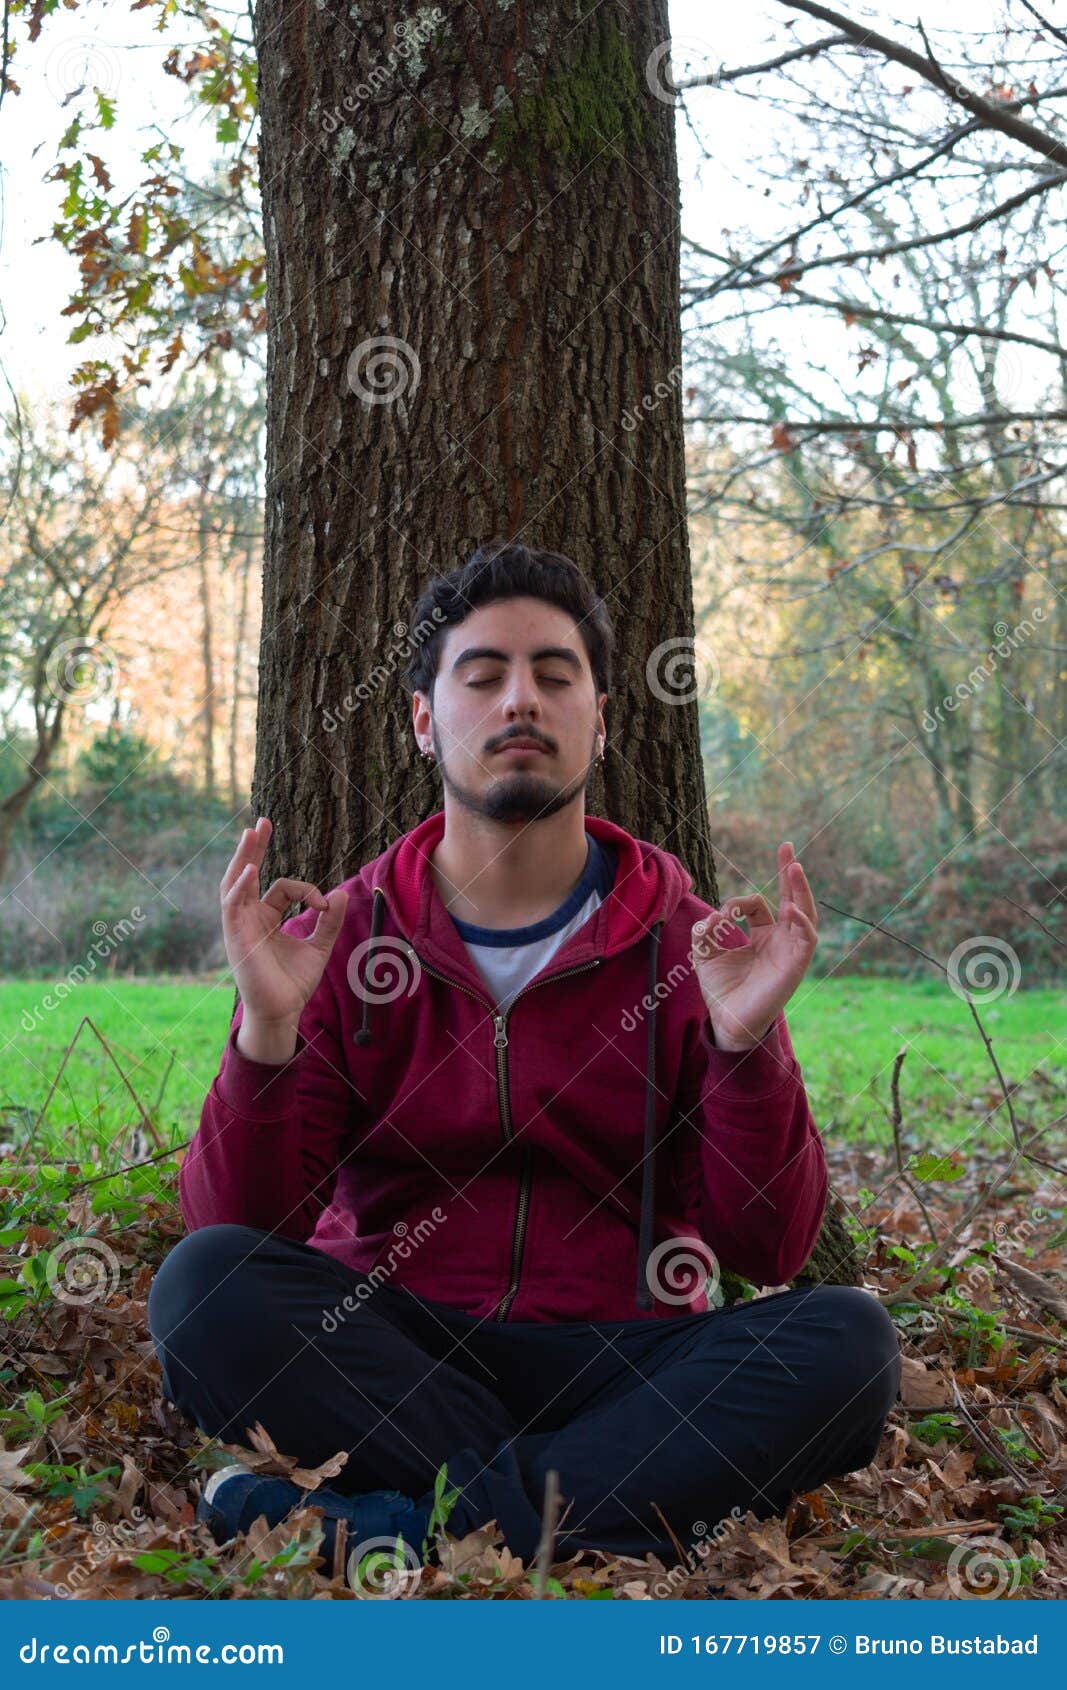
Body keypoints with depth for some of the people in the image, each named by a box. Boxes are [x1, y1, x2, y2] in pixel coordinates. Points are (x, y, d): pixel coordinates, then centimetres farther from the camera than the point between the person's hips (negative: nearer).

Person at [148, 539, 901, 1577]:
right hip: (390, 1358, 0)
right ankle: (602, 1520, -25)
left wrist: (747, 1041, -20)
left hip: (618, 1364, 1)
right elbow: (238, 1229, -6)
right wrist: (266, 1027, -21)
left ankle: (380, 1527, -28)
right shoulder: (342, 942, 3)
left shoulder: (689, 947, 3)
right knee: (203, 1285, -26)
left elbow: (765, 1251, -5)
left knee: (845, 1338, -26)